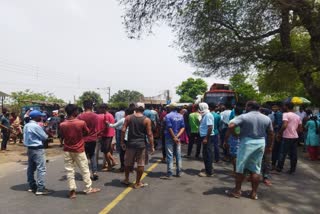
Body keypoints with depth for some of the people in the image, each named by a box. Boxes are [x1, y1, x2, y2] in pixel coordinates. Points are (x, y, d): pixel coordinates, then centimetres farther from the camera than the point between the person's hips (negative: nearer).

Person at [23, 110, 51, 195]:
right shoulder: (36, 126, -19)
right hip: (37, 149, -10)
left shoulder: (26, 126, 9)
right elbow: (44, 137, -15)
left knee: (31, 168, 15)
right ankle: (40, 189, -6)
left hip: (30, 148, 10)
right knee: (41, 169, -6)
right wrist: (47, 134, 7)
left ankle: (32, 186, 25)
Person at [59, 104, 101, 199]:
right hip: (79, 150, -2)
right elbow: (87, 132, 1)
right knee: (84, 170, 11)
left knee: (69, 171, 10)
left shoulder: (62, 125, -10)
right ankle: (89, 188, 22)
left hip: (67, 150, 2)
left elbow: (62, 135, 6)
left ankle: (72, 191, 13)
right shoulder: (81, 123, -16)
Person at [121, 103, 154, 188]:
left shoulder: (128, 118, 1)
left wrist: (122, 142, 6)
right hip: (141, 144, -3)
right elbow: (149, 134, -9)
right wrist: (152, 146, -2)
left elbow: (123, 130, -3)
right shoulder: (147, 120, -6)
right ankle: (137, 183, 16)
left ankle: (126, 180, 33)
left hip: (130, 143, 3)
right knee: (140, 164, 8)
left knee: (128, 163, 18)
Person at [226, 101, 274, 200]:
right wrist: (269, 146, 20)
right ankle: (254, 193, 17)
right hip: (260, 143, 5)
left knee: (241, 168, 7)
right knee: (256, 169, 12)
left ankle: (237, 191, 14)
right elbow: (271, 133, 11)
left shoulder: (244, 116, -10)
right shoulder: (267, 118, 6)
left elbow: (231, 126, -20)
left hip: (247, 143, -4)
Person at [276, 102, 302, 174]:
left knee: (283, 153, 4)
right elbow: (300, 128, 14)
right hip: (295, 137, 7)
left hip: (287, 137, -6)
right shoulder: (297, 116, 12)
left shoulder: (286, 114, -11)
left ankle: (279, 168, 13)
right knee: (294, 154, 9)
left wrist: (279, 133, -14)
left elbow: (284, 126, -24)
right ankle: (292, 169, 16)